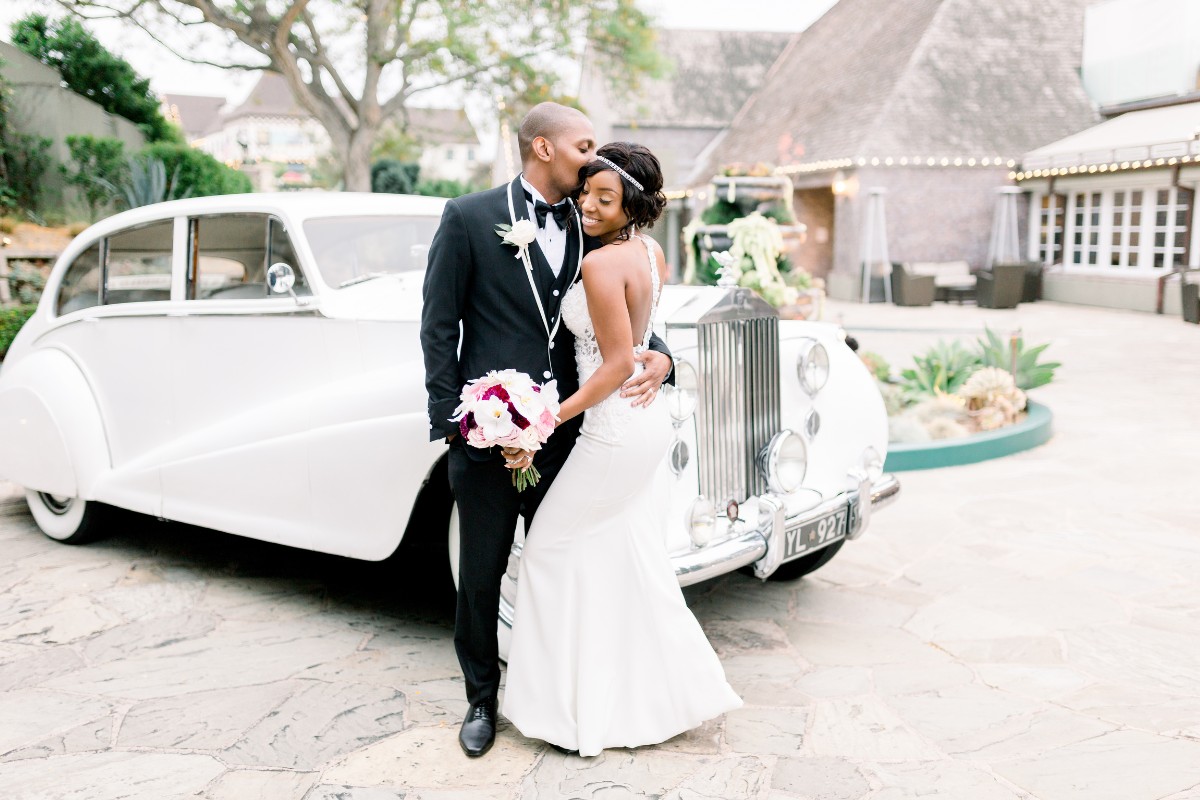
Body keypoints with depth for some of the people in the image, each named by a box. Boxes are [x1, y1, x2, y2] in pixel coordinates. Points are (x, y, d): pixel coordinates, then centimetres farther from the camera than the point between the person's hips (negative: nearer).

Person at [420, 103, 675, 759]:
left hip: (565, 435, 4)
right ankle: (481, 700, 28)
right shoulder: (470, 218, -3)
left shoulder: (589, 228, 8)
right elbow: (438, 328, -3)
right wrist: (452, 422, -8)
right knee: (480, 578, 8)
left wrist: (657, 357, -8)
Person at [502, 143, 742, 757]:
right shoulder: (651, 253, 7)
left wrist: (549, 420, -18)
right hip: (649, 419, 9)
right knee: (635, 560, 16)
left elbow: (618, 363, -21)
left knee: (554, 548, 5)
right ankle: (674, 688, 25)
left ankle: (573, 704, 15)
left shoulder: (602, 264, -19)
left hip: (614, 428, -9)